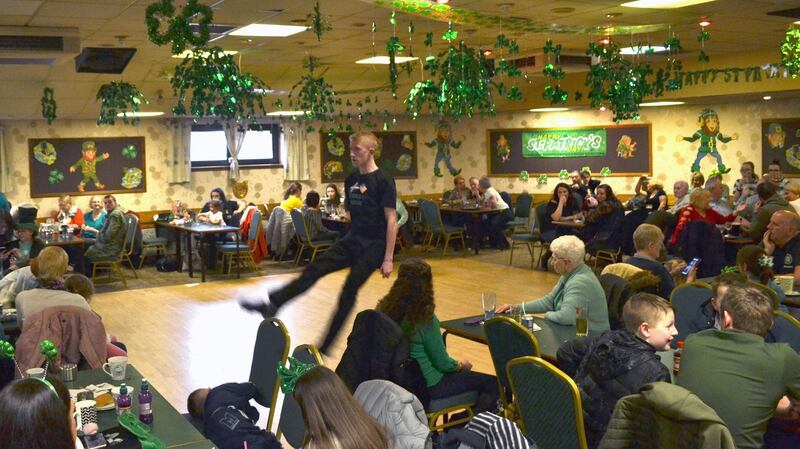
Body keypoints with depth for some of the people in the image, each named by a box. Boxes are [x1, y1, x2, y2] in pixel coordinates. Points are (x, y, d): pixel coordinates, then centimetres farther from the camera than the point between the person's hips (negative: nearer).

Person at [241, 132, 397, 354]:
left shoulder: (383, 181, -13)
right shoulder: (351, 180, 9)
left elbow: (391, 220, -14)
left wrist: (388, 258, -16)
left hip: (373, 246, -7)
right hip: (351, 240, 7)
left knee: (348, 292, -8)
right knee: (314, 270, -8)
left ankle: (325, 347, 0)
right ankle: (271, 305, -13)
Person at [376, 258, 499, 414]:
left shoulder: (384, 309, -4)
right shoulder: (425, 319, -25)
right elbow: (442, 363, -16)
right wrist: (461, 365, 6)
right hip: (429, 385, -8)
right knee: (494, 384, 0)